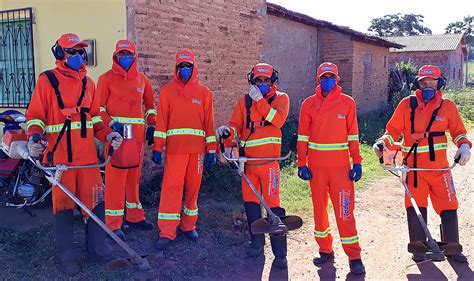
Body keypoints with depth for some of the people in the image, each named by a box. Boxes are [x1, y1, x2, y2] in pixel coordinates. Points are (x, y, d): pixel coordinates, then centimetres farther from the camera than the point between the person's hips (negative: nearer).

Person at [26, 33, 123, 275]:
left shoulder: (88, 83, 15)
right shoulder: (47, 80, 0)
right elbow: (35, 115, -2)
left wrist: (108, 135, 3)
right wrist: (34, 136, -20)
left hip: (87, 153, 4)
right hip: (59, 153, -4)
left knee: (95, 200, 6)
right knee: (63, 203, 4)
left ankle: (97, 249, 21)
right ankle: (66, 256, 18)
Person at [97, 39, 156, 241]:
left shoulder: (141, 79, 14)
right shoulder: (107, 79, 1)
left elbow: (150, 104, 23)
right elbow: (99, 108, -2)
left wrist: (151, 126, 13)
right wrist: (111, 124, -16)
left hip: (138, 134, 5)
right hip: (116, 133, -5)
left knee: (134, 175, 13)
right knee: (115, 177, -6)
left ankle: (135, 216, 25)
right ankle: (113, 224, 1)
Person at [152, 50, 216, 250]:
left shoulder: (204, 92, 9)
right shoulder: (168, 91, 6)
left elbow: (209, 122, 7)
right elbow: (161, 121, 3)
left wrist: (211, 150, 3)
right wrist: (157, 147, -4)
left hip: (197, 147, 2)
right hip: (174, 147, -2)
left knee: (193, 186, 8)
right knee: (171, 187, -6)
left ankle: (188, 225, 23)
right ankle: (167, 232, -1)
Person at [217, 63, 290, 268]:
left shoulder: (281, 98, 4)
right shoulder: (244, 101, 13)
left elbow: (278, 120, -14)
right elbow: (236, 125, 6)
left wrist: (260, 100, -16)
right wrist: (227, 132, -15)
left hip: (269, 160, -4)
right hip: (248, 159, 4)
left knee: (272, 204, -9)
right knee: (250, 201, 11)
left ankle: (280, 253, -3)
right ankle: (257, 242, 27)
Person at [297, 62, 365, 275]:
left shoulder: (347, 102, 3)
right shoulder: (309, 104, 4)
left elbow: (353, 135, 5)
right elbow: (302, 135, 5)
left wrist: (357, 162, 0)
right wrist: (302, 164, 1)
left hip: (341, 165, -2)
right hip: (316, 166, 2)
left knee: (344, 210, -4)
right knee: (319, 208, 10)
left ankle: (354, 256, 7)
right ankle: (325, 250, 25)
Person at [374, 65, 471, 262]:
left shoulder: (447, 106, 4)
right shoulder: (407, 104, 2)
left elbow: (458, 131, 11)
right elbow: (394, 129, 4)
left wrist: (464, 146, -8)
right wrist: (383, 143, -13)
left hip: (439, 166, 1)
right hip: (414, 166, -1)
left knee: (448, 208, 6)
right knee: (415, 207, -2)